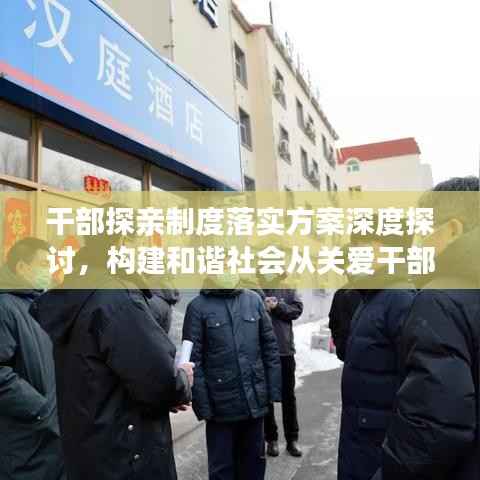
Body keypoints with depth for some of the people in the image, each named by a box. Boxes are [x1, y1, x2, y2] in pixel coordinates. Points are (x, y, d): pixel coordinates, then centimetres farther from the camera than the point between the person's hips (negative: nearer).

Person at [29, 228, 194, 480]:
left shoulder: (72, 294, 4)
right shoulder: (117, 297, -25)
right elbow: (159, 382, -28)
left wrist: (168, 393, 8)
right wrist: (182, 383, -6)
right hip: (127, 459, -8)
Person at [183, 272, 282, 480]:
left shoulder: (254, 300, 3)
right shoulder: (198, 306, -7)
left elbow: (270, 347, 5)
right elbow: (193, 359, -7)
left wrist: (274, 390, 2)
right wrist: (202, 405, -9)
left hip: (255, 400, 3)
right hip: (221, 404, -3)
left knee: (254, 460, 18)